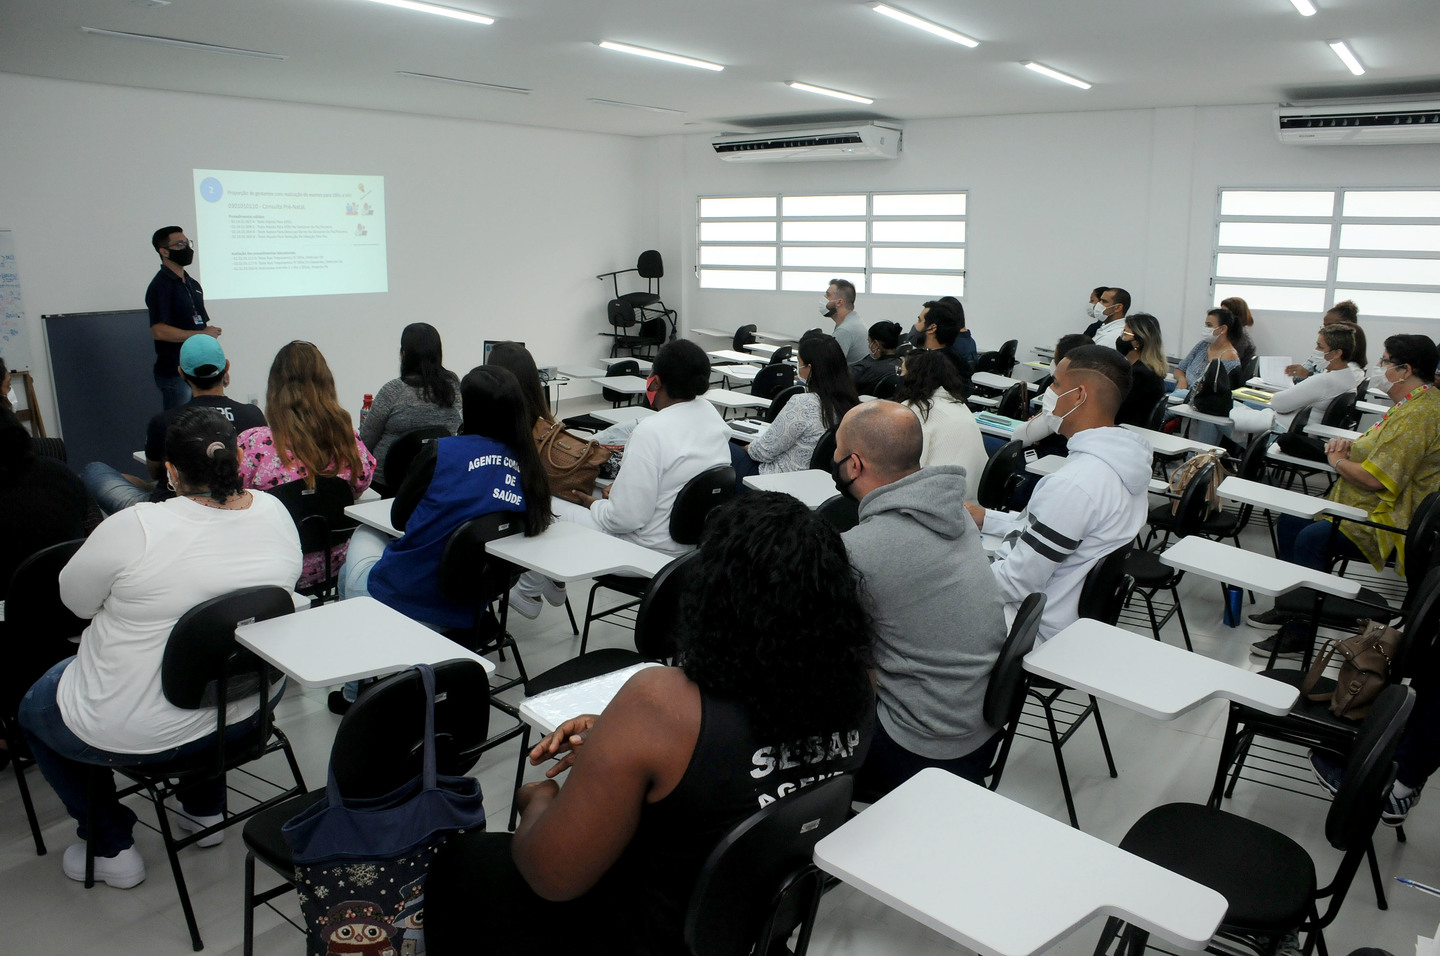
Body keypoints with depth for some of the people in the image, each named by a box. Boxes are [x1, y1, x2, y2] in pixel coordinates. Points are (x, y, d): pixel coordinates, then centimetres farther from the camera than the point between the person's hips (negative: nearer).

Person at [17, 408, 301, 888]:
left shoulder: (135, 529, -25)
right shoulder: (275, 513, -9)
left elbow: (76, 599, -8)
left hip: (135, 732, -5)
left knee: (35, 707, 25)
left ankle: (111, 847, 28)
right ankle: (206, 810, 42)